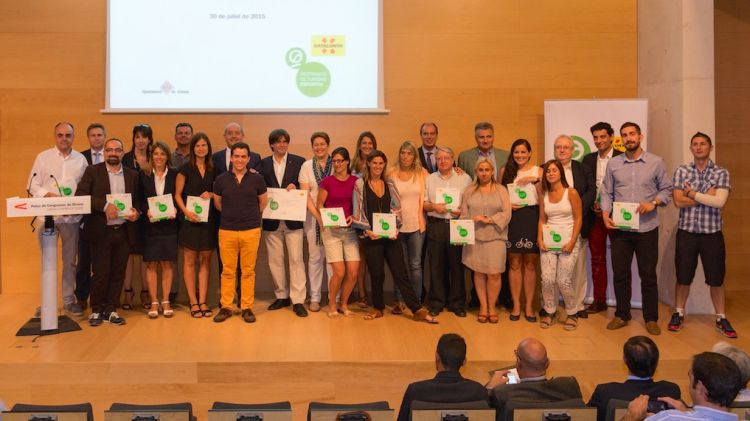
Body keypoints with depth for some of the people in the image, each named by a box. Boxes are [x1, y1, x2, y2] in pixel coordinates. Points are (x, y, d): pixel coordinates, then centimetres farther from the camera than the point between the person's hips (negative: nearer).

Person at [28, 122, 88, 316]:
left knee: (70, 260, 9)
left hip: (72, 217, 1)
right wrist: (48, 195, -16)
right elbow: (33, 185, 1)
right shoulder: (43, 157, 2)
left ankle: (68, 300, 18)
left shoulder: (80, 159, 6)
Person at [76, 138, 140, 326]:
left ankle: (110, 310, 18)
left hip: (124, 231, 3)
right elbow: (80, 195, -10)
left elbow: (137, 200, 15)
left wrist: (136, 211, -6)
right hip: (101, 231, -3)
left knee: (118, 273, 6)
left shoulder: (132, 175, 10)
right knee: (100, 273, 1)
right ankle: (96, 310, 17)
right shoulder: (93, 171, 0)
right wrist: (104, 205, -19)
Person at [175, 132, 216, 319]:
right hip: (190, 219, -3)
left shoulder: (213, 169, 9)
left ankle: (202, 301, 10)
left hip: (208, 219, 3)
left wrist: (211, 194, -6)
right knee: (190, 260, 0)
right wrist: (186, 211, -15)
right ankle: (193, 302, 7)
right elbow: (177, 194, -1)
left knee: (205, 260, 5)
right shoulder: (185, 169, -1)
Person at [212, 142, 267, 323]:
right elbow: (217, 203, 15)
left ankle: (247, 307, 13)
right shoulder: (221, 180, 1)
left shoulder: (257, 179, 0)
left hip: (251, 231, 0)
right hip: (227, 231, 1)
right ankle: (226, 307, 14)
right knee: (228, 271, 5)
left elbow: (263, 202, 13)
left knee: (248, 271, 4)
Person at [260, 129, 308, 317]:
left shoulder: (299, 161, 3)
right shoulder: (264, 164, 7)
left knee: (296, 259, -3)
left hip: (293, 219, -2)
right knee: (275, 260, 9)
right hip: (271, 220, 2)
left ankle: (298, 300, 1)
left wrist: (295, 187, -16)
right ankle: (281, 296, 22)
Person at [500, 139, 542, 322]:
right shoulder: (506, 170, 8)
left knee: (530, 264, 4)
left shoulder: (538, 171, 5)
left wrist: (536, 180, -17)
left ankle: (529, 306, 12)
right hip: (512, 219, 1)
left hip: (532, 219, 0)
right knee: (514, 264, 3)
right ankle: (516, 305, 11)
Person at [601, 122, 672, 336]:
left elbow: (666, 189, 4)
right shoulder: (613, 163, 7)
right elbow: (607, 192, 8)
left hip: (647, 228, -2)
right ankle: (622, 315, 21)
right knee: (620, 274, 7)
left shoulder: (656, 162, 2)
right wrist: (605, 214, -6)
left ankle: (651, 319, 17)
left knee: (648, 275, 4)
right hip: (620, 228, 2)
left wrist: (654, 203, -14)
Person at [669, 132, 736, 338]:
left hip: (712, 233, 0)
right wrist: (707, 196, -10)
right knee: (683, 276, 8)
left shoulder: (721, 173, 0)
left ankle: (721, 318, 19)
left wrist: (692, 193, -11)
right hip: (686, 231, 0)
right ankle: (678, 313, 23)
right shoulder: (681, 171, 2)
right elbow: (678, 201, -9)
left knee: (716, 278, 7)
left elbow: (719, 202, -15)